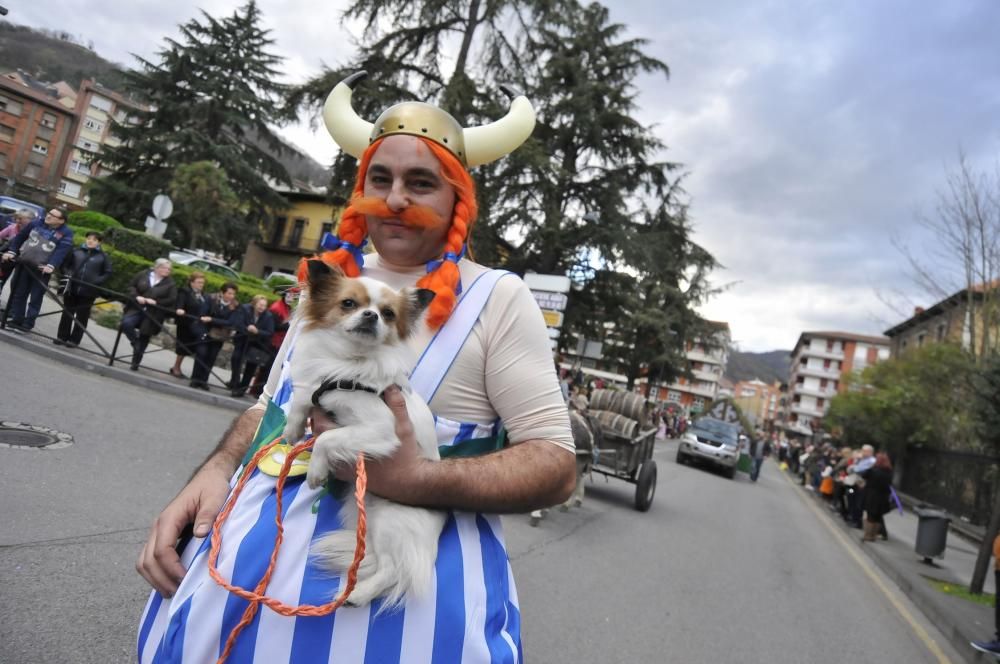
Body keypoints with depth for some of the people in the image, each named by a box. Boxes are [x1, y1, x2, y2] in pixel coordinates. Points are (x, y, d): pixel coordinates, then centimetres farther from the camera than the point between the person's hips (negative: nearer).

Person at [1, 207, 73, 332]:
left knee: (35, 298, 1)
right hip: (24, 264, 4)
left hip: (42, 269, -4)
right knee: (19, 294, 10)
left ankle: (28, 324, 9)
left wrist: (51, 265, -31)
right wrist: (11, 251, 4)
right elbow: (20, 236, 13)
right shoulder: (37, 223, 5)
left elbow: (62, 250, -19)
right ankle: (17, 320, 19)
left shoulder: (66, 233, -7)